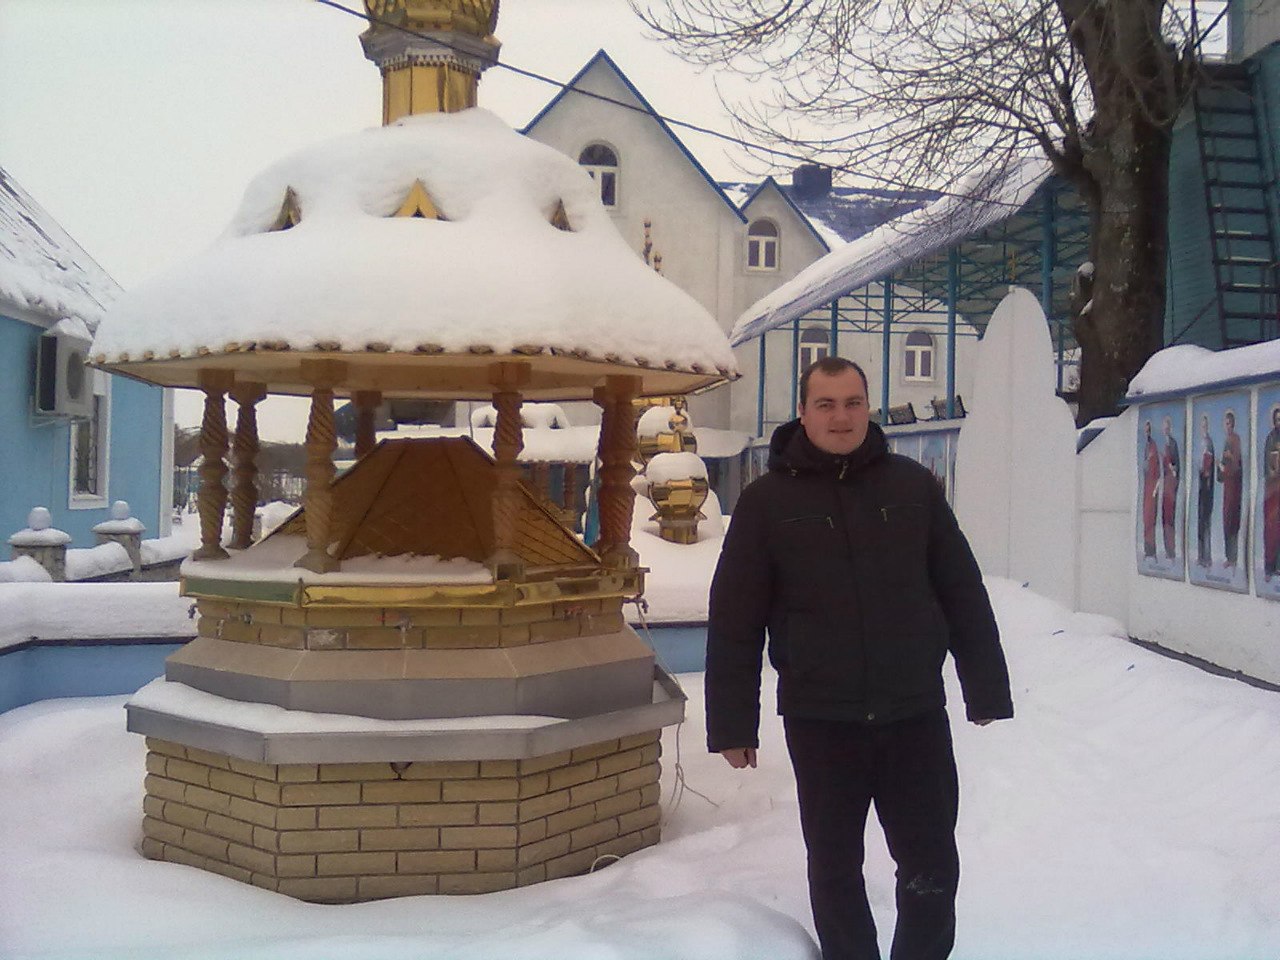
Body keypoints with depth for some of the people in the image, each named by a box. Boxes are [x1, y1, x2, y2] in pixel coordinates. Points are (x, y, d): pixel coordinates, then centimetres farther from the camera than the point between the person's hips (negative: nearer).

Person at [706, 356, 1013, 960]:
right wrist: (732, 723, -2)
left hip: (916, 713, 1)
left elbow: (963, 593, 9)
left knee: (932, 870, 8)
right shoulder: (767, 501, -1)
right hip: (820, 722, -1)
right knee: (834, 868, 13)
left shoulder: (912, 486, 4)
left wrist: (986, 687, 8)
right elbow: (733, 622, -1)